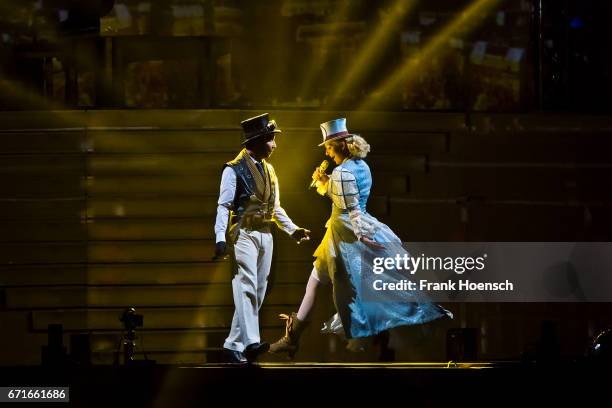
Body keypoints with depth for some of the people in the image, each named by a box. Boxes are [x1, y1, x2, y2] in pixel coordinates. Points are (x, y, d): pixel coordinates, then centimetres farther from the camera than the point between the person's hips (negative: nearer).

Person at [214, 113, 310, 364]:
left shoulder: (269, 170, 17)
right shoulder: (235, 169, -6)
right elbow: (224, 206, -10)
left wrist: (292, 230, 12)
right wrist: (221, 239, -19)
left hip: (265, 235, 8)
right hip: (244, 234, -8)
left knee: (258, 291, 6)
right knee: (247, 287, -18)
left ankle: (234, 345, 10)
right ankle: (250, 342, -28)